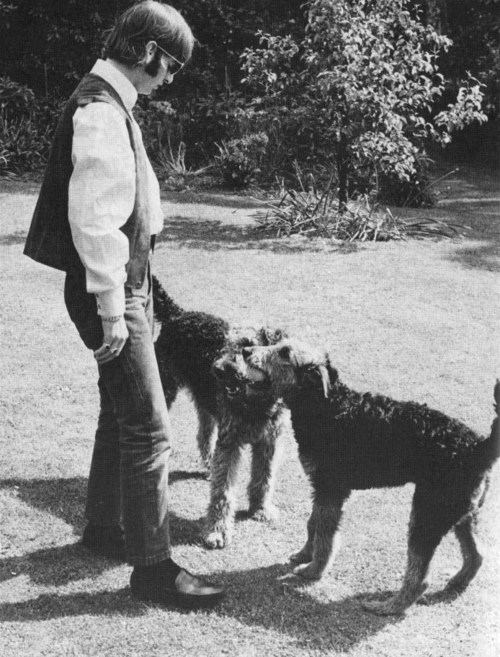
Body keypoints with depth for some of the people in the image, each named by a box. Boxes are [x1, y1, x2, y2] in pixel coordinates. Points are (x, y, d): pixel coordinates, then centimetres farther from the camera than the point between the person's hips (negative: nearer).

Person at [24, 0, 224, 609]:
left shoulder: (109, 103, 12)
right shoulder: (101, 110, -19)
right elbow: (91, 217, -24)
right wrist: (112, 308, -22)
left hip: (126, 285, 10)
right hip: (112, 291, -10)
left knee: (120, 415, 20)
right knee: (148, 429, -6)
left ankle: (103, 529, 35)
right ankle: (152, 567, 4)